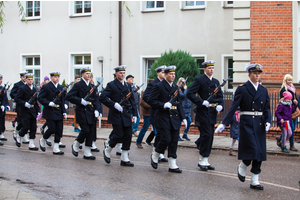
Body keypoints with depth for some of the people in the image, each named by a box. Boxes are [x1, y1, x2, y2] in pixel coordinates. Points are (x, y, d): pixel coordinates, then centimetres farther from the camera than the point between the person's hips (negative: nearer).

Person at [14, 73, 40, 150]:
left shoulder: (34, 89, 13)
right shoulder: (22, 88, -6)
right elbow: (17, 99, -10)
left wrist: (38, 111, 11)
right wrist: (25, 104, -21)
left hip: (33, 112, 6)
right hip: (25, 111, -5)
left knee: (33, 128, 2)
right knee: (26, 127, -6)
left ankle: (31, 144, 7)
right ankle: (18, 137, 23)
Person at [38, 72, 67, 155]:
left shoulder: (61, 87, 13)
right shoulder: (46, 87, -4)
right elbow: (40, 98, -8)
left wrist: (64, 111, 5)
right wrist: (49, 103, -20)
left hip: (59, 113, 5)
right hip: (50, 112, -5)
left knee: (59, 130, 2)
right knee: (52, 129, -10)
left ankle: (56, 148, 9)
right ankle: (42, 140, 19)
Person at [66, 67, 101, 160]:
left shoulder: (92, 86, 16)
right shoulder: (78, 85, -2)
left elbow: (95, 99, 16)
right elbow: (68, 96, -11)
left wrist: (96, 110, 1)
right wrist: (80, 101, -18)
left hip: (91, 112, 6)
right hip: (82, 112, -6)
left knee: (91, 132, 2)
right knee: (85, 130, -14)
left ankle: (87, 153, 9)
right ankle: (75, 145, 13)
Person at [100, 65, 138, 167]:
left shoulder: (128, 85, 15)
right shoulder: (111, 85, -3)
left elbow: (132, 101, 16)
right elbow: (102, 97, -12)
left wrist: (134, 114, 9)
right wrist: (114, 104, -21)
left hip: (127, 114, 6)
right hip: (116, 114, -5)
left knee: (128, 135, 1)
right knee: (118, 135, -8)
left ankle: (124, 159, 8)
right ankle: (107, 151, 19)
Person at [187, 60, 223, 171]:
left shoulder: (216, 82, 17)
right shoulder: (199, 80, -3)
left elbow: (220, 96, 17)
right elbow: (190, 93, -12)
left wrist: (220, 106, -3)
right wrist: (202, 102, -19)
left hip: (212, 113, 7)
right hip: (203, 112, -7)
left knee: (210, 137, 7)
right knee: (206, 135, -12)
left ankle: (205, 161, 15)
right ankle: (202, 161, -2)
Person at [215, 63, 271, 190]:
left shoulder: (263, 91, 13)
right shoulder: (242, 89, -2)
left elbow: (266, 109, 11)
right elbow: (234, 107, -7)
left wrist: (267, 121, -8)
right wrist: (224, 123, -13)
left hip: (260, 125, 5)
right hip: (247, 123, -5)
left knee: (260, 152, 4)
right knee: (253, 149, -15)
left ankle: (254, 181, 13)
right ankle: (242, 167, 16)